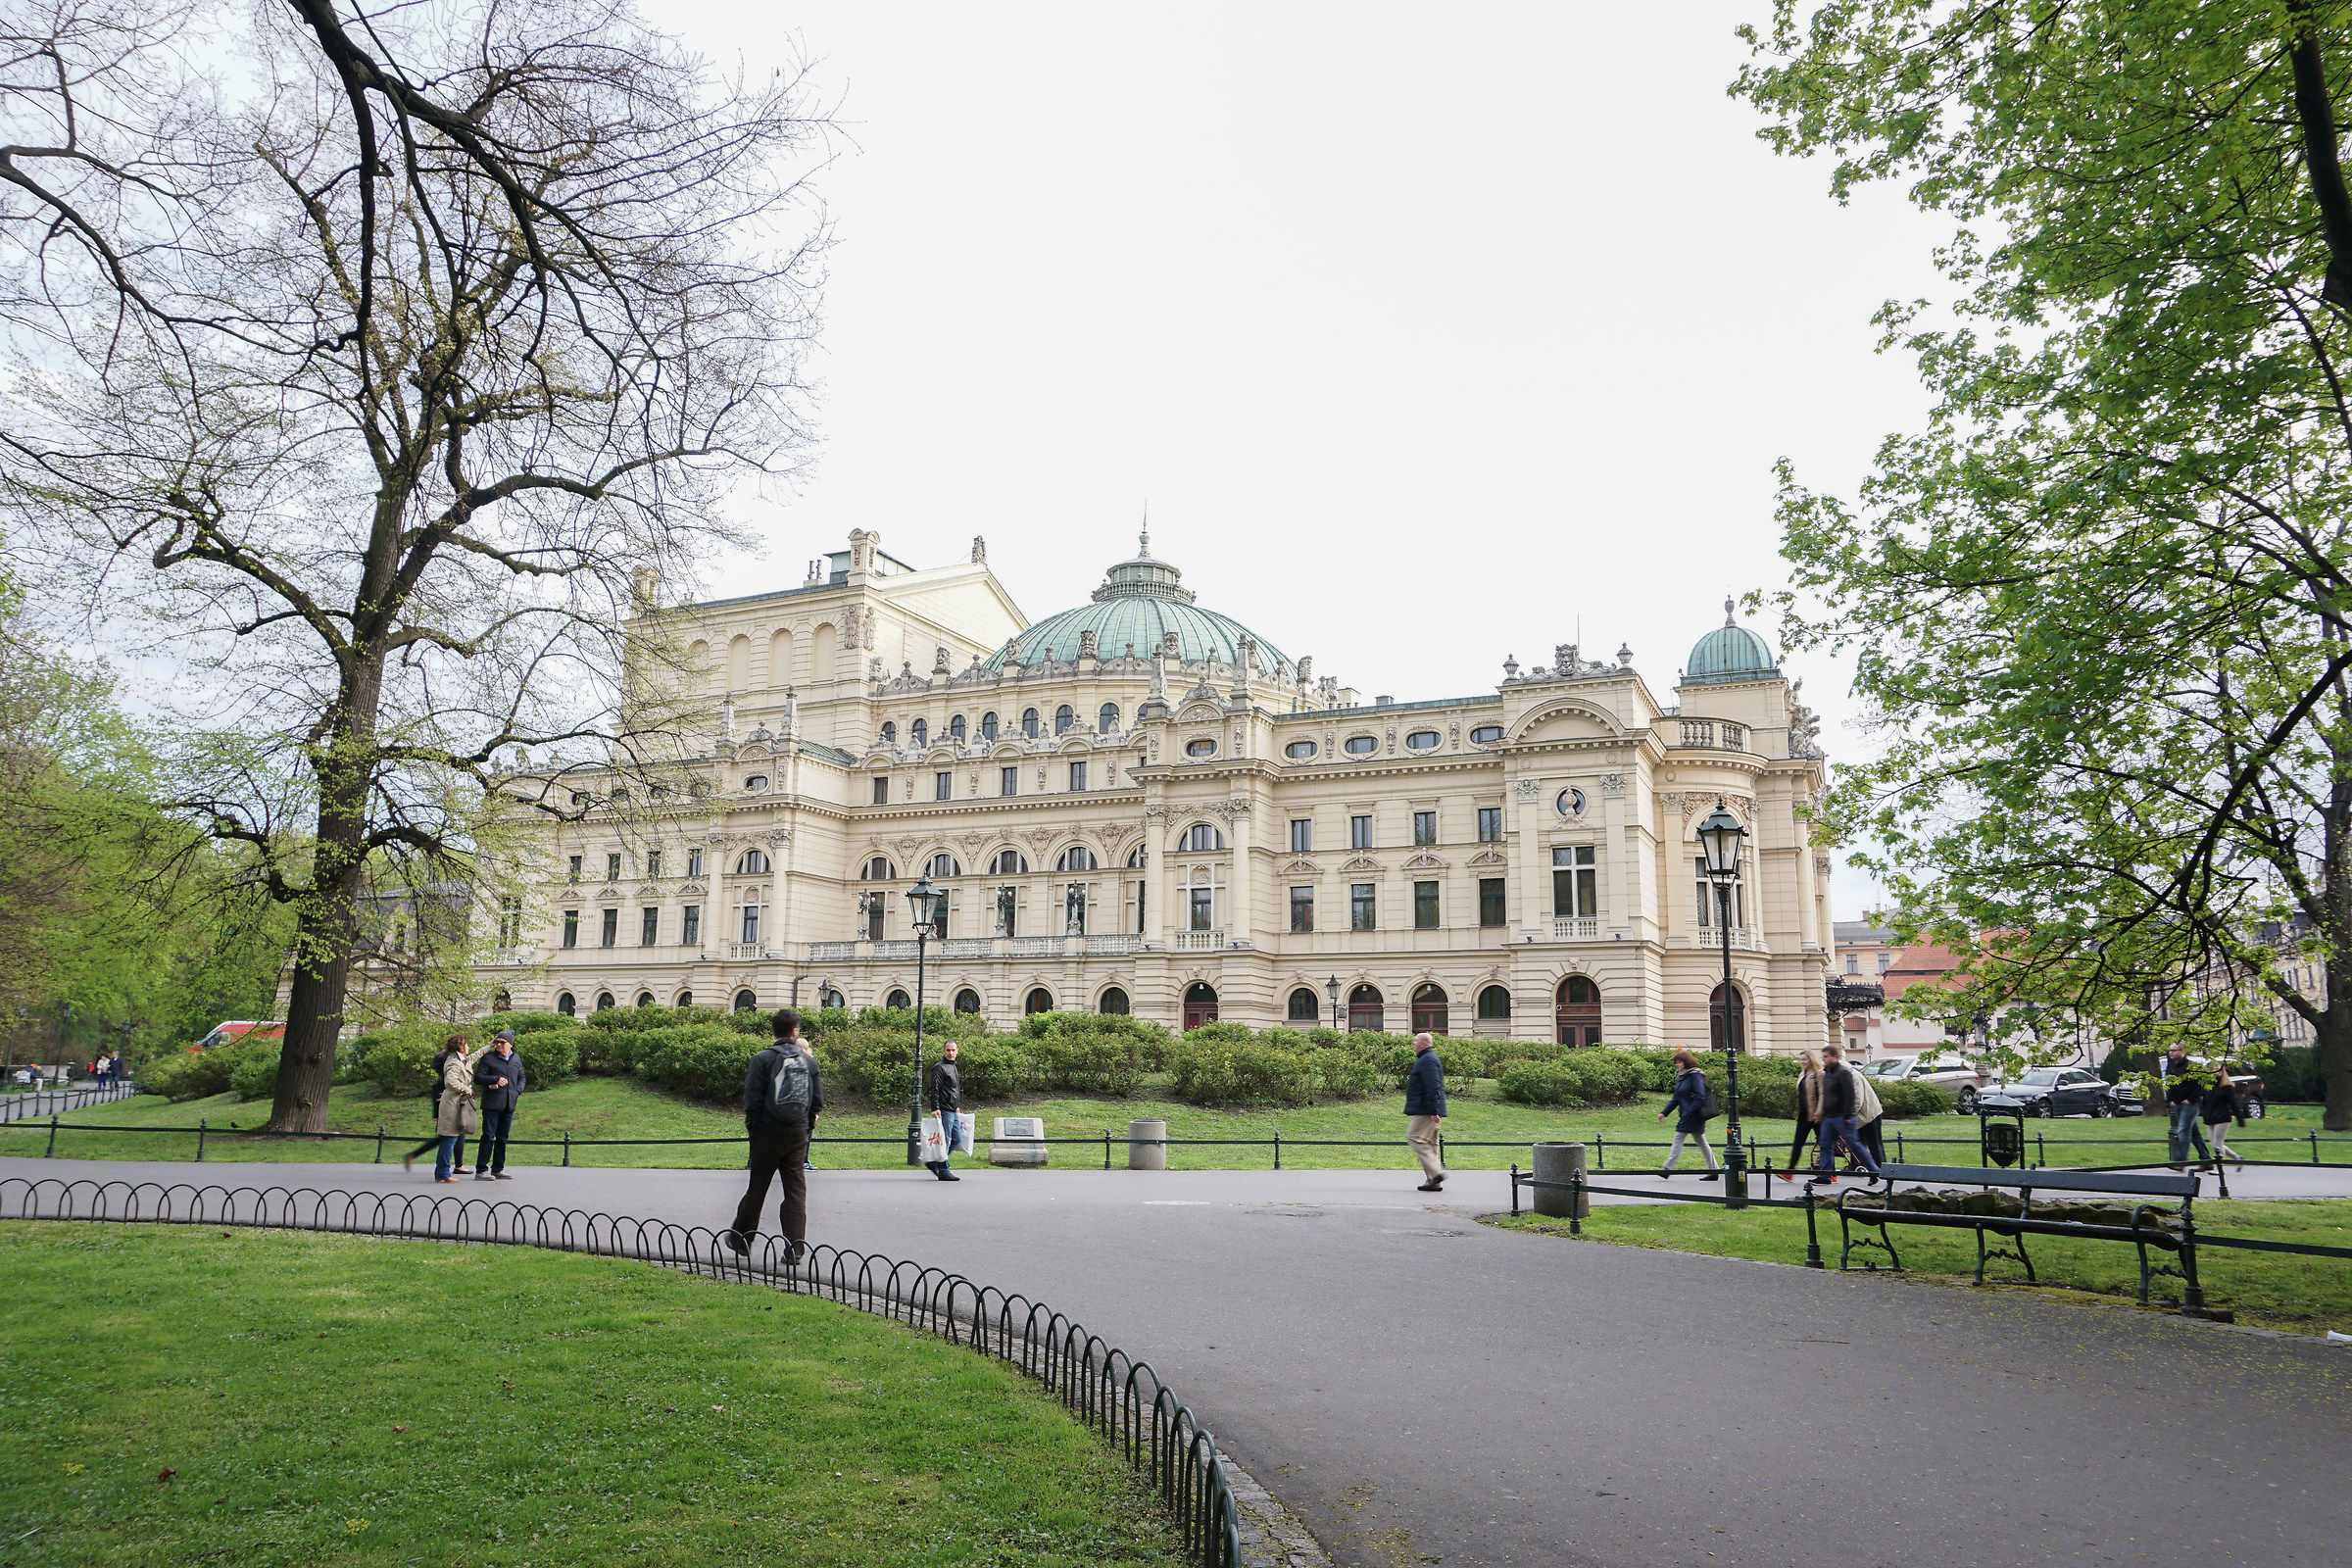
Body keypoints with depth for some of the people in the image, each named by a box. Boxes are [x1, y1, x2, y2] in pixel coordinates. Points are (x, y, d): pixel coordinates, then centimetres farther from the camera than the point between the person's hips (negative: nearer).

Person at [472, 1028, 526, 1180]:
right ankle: (481, 1170, -3)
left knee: (502, 1138, 9)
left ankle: (498, 1169, 17)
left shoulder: (517, 1059, 15)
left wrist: (518, 1091, 8)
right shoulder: (488, 1058, -1)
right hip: (491, 1104, -5)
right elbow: (478, 1078, -6)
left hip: (509, 1105, 5)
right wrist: (496, 1079, -19)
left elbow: (521, 1078, 27)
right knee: (488, 1136, -7)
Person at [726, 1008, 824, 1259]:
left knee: (756, 1189, 11)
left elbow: (752, 1099, -9)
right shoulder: (809, 1061, 4)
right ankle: (795, 1249, 1)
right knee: (796, 1192, 5)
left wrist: (752, 1127, 3)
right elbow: (818, 1100, 6)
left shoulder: (763, 1059, -7)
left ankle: (741, 1239, 25)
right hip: (798, 1135, 2)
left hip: (768, 1135, -2)